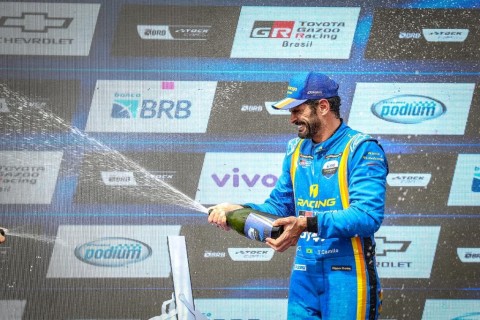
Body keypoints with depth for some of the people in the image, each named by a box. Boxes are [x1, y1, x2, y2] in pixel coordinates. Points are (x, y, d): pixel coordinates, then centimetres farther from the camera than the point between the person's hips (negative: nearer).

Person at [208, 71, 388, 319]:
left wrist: (307, 223, -29)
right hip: (304, 273, 7)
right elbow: (279, 206, 17)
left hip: (345, 274, -6)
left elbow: (368, 215, -21)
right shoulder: (296, 150, 13)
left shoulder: (362, 149, -11)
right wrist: (239, 210, -2)